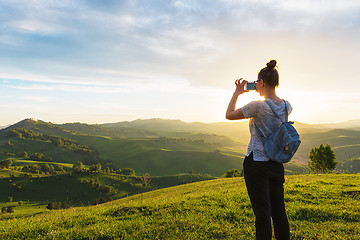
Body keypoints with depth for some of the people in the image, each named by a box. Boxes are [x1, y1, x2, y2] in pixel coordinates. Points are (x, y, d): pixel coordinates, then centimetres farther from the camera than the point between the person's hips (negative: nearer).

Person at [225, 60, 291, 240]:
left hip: (256, 164, -6)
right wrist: (264, 94, 20)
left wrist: (237, 92, 5)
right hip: (276, 165, 6)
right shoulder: (286, 106, 1)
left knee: (262, 215, 1)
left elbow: (229, 115, -4)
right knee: (279, 213, 16)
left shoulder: (257, 106, -18)